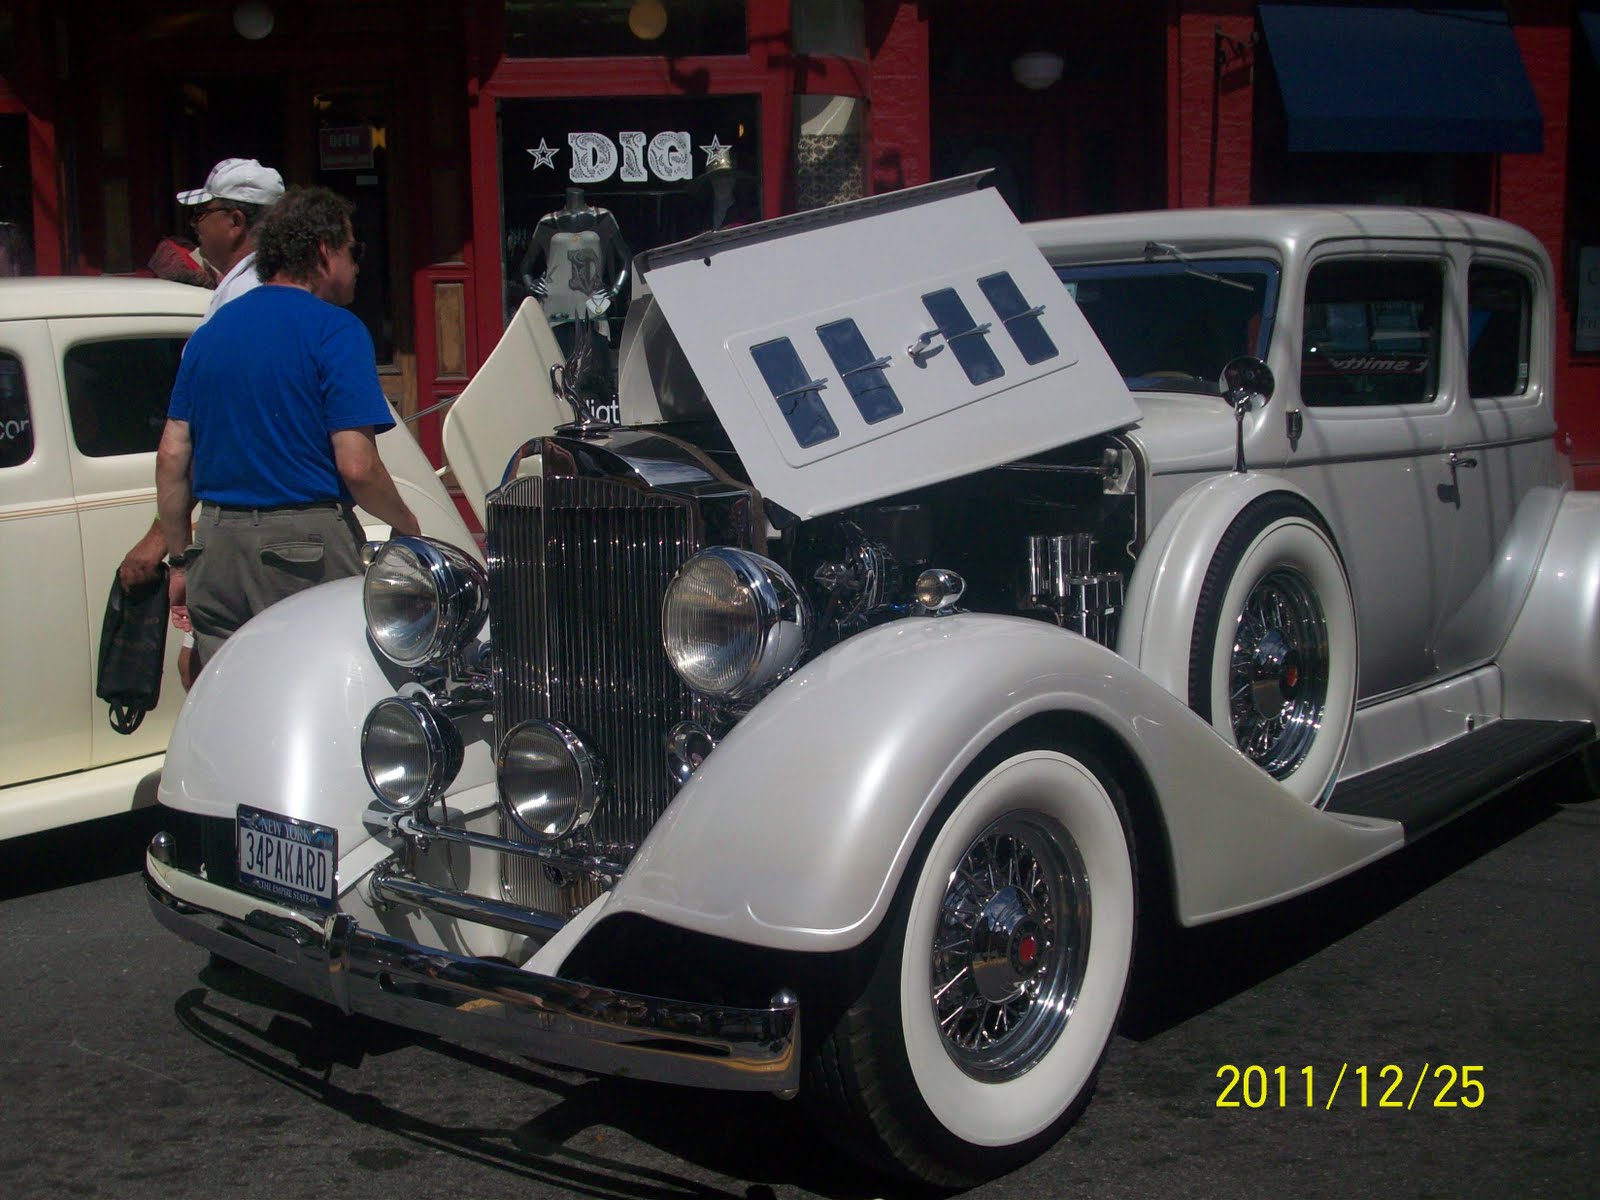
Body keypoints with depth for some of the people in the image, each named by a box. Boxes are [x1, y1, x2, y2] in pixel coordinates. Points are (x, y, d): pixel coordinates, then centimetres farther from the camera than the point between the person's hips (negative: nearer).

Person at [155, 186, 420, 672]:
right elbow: (357, 467, -14)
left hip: (216, 546, 6)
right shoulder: (335, 330, -7)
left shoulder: (208, 333, 13)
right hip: (307, 546, -6)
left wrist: (181, 560, 17)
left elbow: (172, 457, 11)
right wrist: (407, 526, 3)